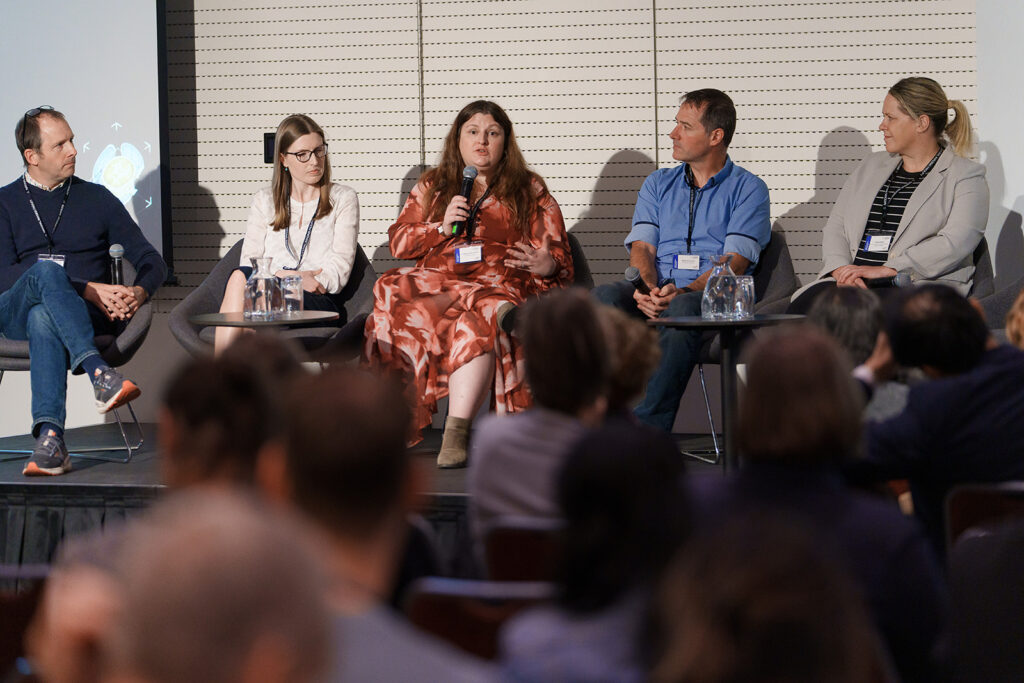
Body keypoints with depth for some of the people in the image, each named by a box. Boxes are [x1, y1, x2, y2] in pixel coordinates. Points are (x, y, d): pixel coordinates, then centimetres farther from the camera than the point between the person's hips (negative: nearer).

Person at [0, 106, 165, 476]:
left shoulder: (96, 199, 18)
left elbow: (151, 260, 14)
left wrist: (139, 292, -13)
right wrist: (88, 290, -15)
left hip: (86, 318, 1)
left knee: (43, 319, -37)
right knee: (46, 271, -36)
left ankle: (49, 436, -52)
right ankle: (98, 373, -52)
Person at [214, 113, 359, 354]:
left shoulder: (342, 199, 15)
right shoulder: (264, 201, 22)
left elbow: (338, 273, 3)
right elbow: (250, 263, 9)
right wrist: (289, 277, -10)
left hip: (321, 303, -3)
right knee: (240, 278, -35)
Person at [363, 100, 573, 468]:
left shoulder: (529, 189, 19)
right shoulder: (432, 185, 24)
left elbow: (558, 255, 13)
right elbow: (398, 242, 18)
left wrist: (547, 264, -11)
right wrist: (442, 227, 1)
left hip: (498, 286, -2)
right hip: (437, 282, 2)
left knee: (480, 323, -40)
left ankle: (456, 433, -46)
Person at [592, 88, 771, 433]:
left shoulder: (748, 189, 8)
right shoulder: (658, 184, 24)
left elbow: (735, 262, -5)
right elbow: (642, 247, 11)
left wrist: (682, 292, -23)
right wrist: (648, 288, -13)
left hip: (711, 298, -4)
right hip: (655, 293, 4)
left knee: (681, 310, -40)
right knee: (605, 295, -29)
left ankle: (648, 428, -44)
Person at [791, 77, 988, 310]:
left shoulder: (966, 175, 7)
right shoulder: (872, 166, 26)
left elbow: (955, 244, -9)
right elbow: (836, 225, 19)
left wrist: (886, 270, -17)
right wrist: (841, 269, -5)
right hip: (853, 285, 5)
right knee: (803, 305, -28)